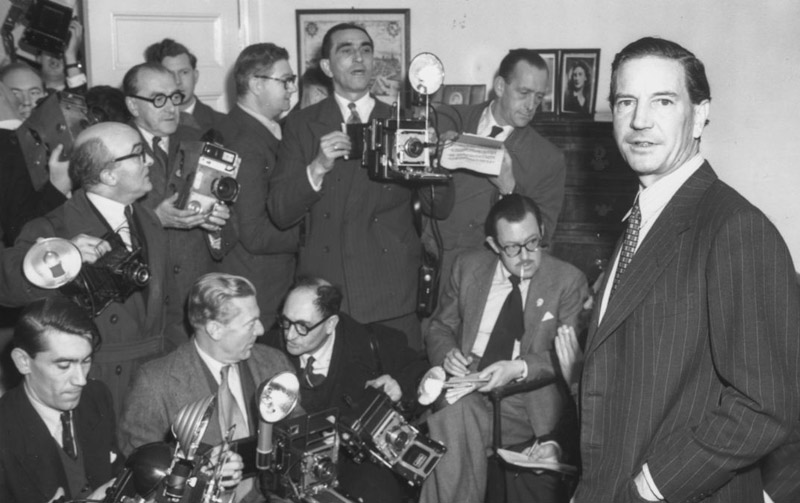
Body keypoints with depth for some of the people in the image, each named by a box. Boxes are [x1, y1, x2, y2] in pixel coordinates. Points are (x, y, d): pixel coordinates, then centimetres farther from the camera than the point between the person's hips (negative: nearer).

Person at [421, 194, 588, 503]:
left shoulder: (569, 281, 2)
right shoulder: (468, 267, 11)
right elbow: (440, 326, 18)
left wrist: (519, 368, -19)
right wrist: (447, 353, -5)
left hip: (525, 399, -3)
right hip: (467, 382, 3)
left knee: (455, 418, -33)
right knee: (450, 413, -33)